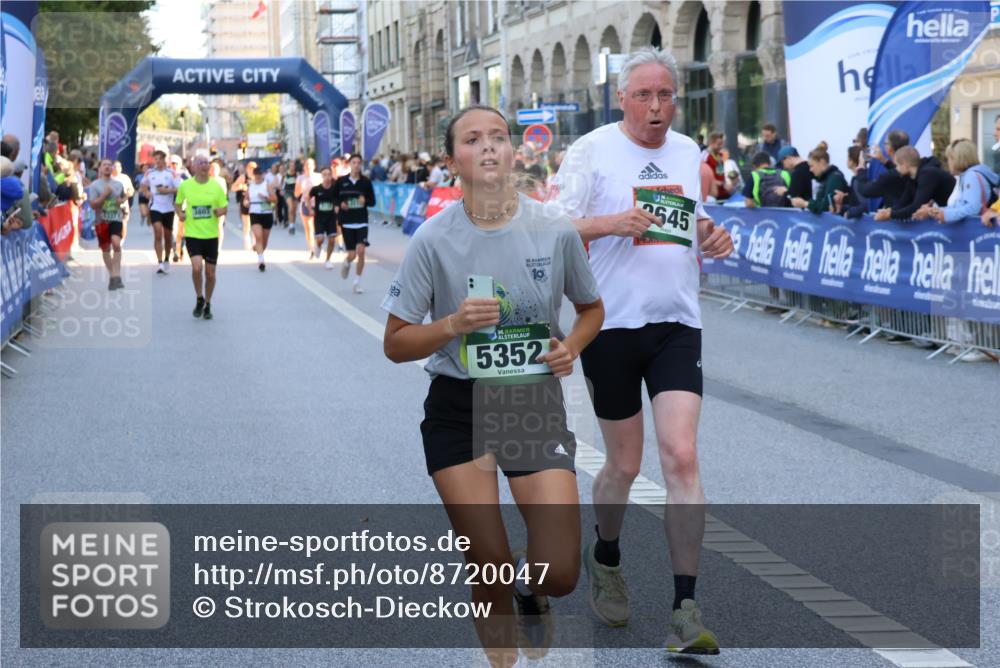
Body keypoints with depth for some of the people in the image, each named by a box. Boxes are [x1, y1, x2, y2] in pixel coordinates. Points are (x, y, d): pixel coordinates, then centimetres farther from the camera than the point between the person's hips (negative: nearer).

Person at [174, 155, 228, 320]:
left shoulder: (216, 186, 1)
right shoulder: (185, 186, 0)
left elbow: (224, 207, 8)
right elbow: (177, 203, 14)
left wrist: (220, 211, -15)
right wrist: (180, 214, -6)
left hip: (211, 235, 2)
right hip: (192, 234, -2)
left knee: (210, 272, 5)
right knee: (196, 267, -20)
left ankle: (207, 305, 25)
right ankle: (199, 299, 5)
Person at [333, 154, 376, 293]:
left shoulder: (366, 181, -1)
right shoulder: (341, 181, 0)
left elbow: (372, 201, 4)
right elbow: (334, 197, 10)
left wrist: (365, 201, -18)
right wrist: (340, 204, -10)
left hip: (362, 221, 0)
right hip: (346, 222, 0)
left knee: (361, 250, -14)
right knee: (352, 254, -1)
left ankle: (357, 282, 1)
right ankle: (346, 263, 38)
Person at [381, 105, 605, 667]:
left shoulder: (556, 231, -7)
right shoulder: (434, 239, -10)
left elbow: (592, 308, 12)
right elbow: (396, 344, -4)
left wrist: (572, 346, -10)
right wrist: (453, 325, -22)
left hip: (536, 398, 1)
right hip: (458, 409, -1)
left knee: (560, 573, -8)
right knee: (489, 571, -2)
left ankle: (530, 588, 30)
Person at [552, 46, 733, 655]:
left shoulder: (689, 153, 11)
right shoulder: (592, 150, -3)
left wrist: (713, 239, 1)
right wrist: (613, 222, -23)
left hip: (677, 324, 3)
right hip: (611, 325, -3)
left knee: (681, 456, -10)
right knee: (625, 464, 7)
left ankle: (686, 610, -9)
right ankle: (606, 558, 37)